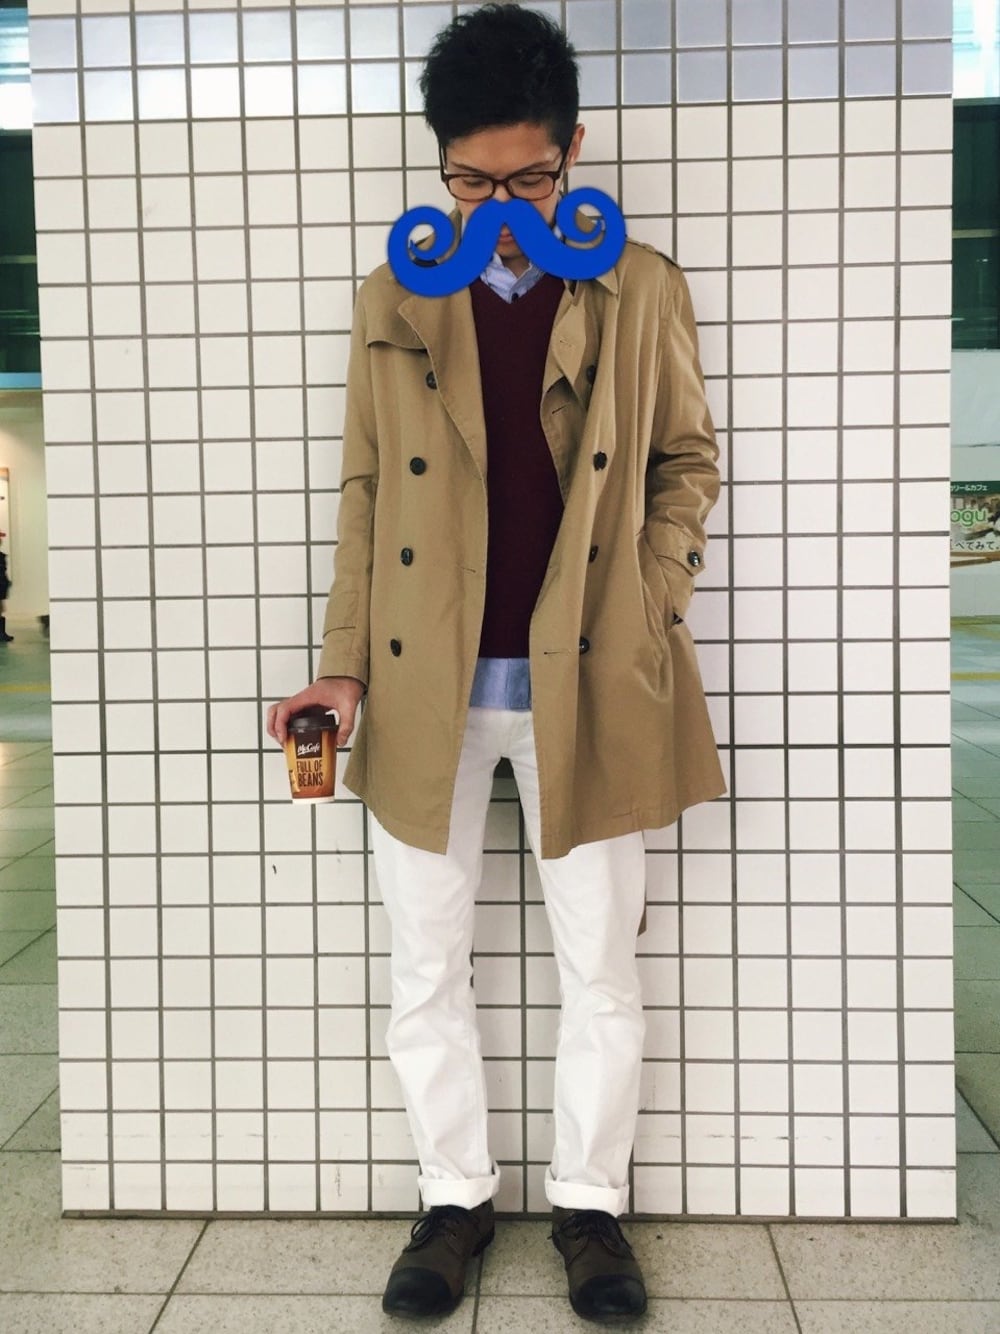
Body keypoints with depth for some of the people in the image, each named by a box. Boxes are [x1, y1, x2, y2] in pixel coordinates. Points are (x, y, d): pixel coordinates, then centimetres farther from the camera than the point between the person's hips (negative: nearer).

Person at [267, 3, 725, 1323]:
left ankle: (590, 1200, 31)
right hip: (427, 690, 2)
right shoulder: (393, 300, 7)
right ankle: (455, 1197, 31)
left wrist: (654, 605, -4)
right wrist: (346, 667, 1)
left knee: (602, 968, 9)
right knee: (427, 970, 10)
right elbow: (365, 492, 7)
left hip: (588, 684, -1)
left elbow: (689, 458, 11)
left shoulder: (644, 291, 4)